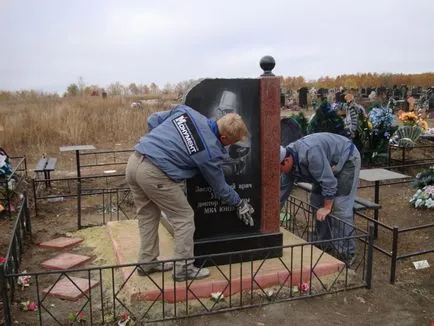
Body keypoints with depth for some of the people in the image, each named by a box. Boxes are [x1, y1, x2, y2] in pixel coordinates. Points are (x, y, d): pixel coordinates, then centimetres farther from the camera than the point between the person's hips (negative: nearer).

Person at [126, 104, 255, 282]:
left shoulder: (186, 111, 8)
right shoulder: (211, 151, -6)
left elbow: (153, 120, 15)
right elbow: (220, 187, 8)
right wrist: (239, 203, 25)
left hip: (134, 161, 8)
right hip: (154, 174, -8)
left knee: (147, 216, 21)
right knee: (184, 217, 8)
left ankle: (147, 263, 33)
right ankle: (183, 268, 15)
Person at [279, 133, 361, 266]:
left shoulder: (309, 153, -38)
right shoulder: (288, 164, -10)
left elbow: (328, 181, -32)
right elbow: (282, 193, -1)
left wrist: (327, 207, -22)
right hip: (328, 164, 9)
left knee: (340, 207, -15)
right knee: (316, 202, 7)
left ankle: (346, 254, -8)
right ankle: (324, 244, 18)